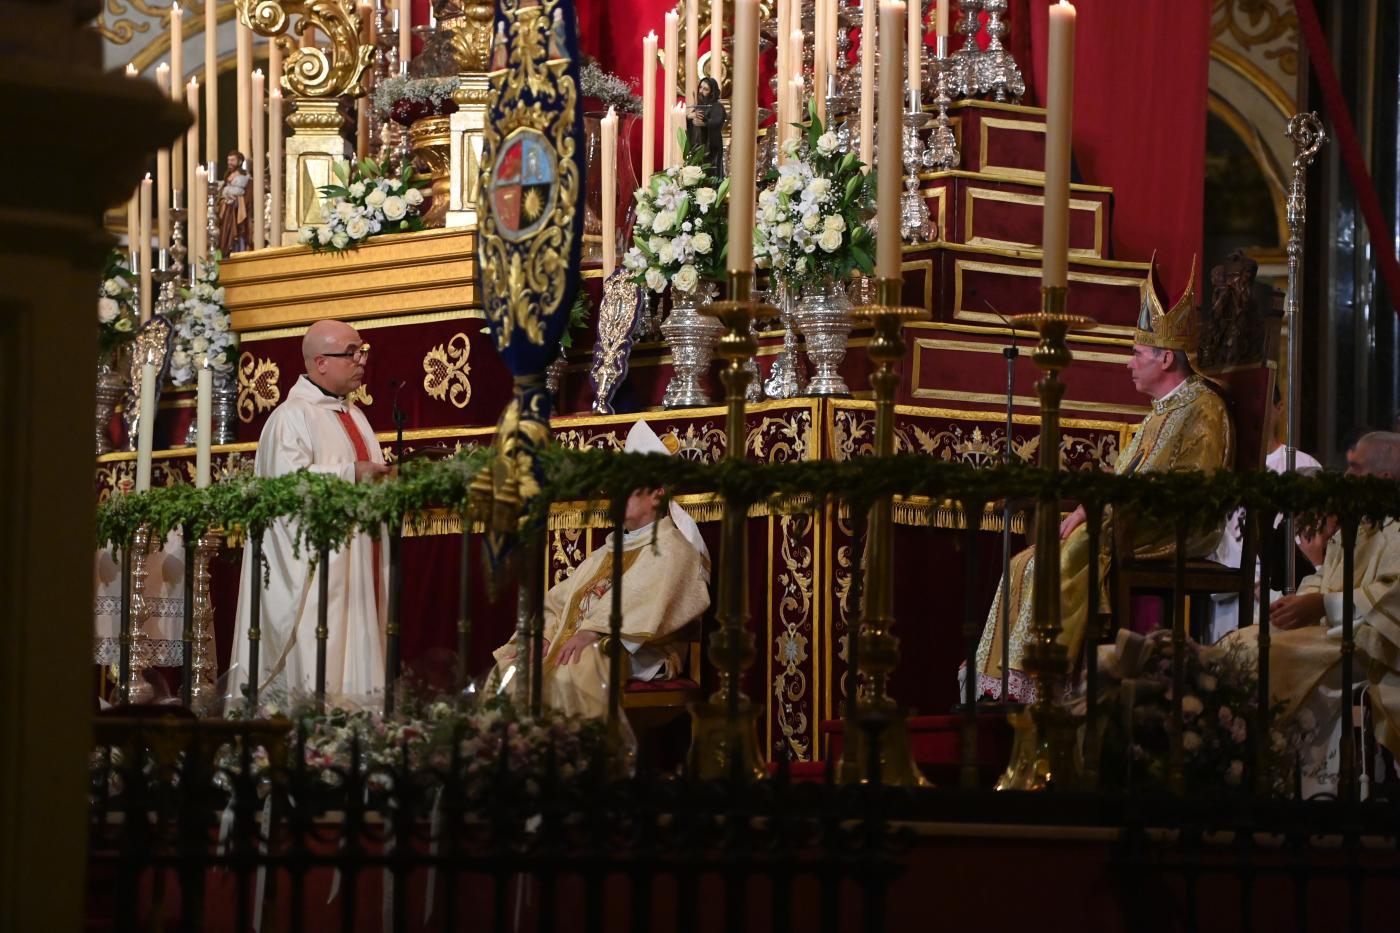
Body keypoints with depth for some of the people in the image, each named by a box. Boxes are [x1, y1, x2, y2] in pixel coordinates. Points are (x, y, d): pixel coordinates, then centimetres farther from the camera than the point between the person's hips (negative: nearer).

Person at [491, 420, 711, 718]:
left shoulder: (671, 549, 0)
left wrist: (592, 631, -29)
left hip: (635, 658, -8)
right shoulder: (611, 550, 28)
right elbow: (560, 599, 20)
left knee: (568, 674, -36)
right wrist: (544, 634, -1)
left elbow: (640, 602, -18)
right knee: (507, 665, -13)